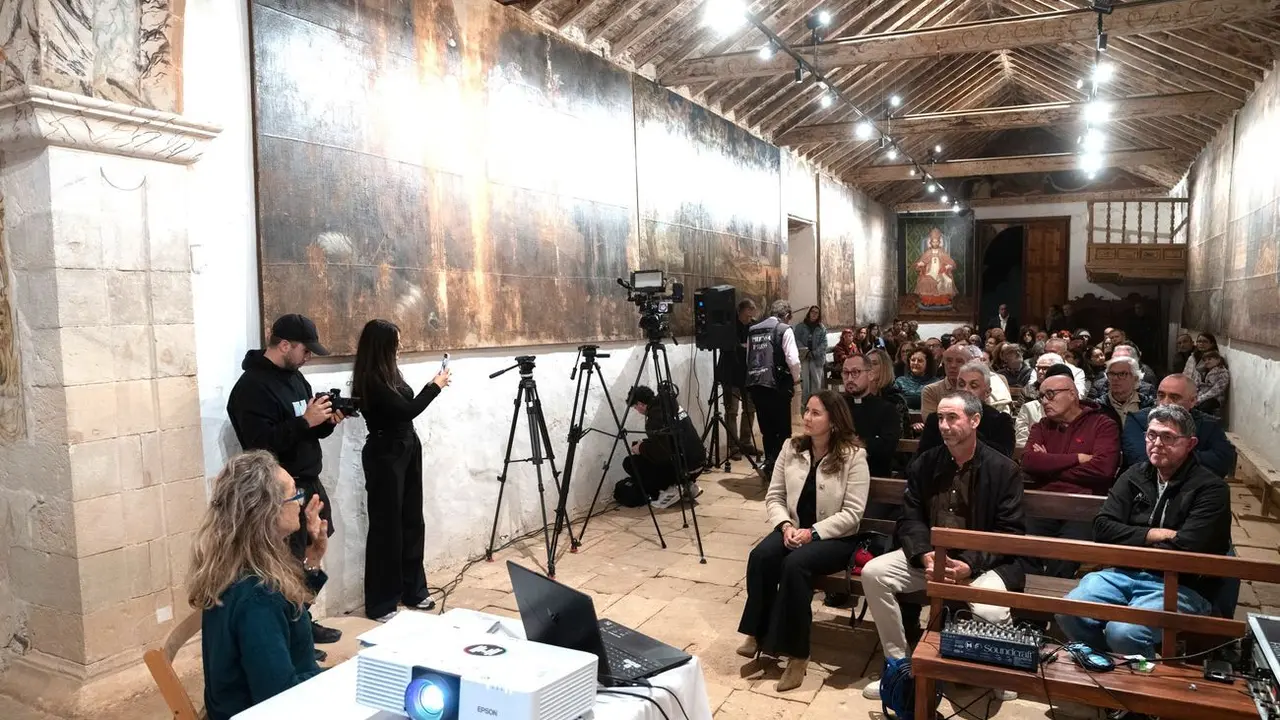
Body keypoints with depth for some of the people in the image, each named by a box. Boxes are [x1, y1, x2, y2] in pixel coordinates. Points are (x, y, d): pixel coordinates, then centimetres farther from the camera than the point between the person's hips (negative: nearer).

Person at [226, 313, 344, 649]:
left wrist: (326, 423, 0)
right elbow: (260, 443, -26)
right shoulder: (252, 387, -16)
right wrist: (305, 422, -25)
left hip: (310, 483, 9)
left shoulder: (295, 377, 13)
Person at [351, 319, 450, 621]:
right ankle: (380, 603, 10)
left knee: (411, 521, 13)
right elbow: (405, 410, -20)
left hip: (407, 448, 8)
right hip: (385, 455, -8)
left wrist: (432, 385, 3)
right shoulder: (370, 380, -17)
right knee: (387, 526, -1)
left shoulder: (389, 372, 8)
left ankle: (413, 590, 25)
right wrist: (436, 387, -9)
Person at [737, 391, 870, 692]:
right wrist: (785, 525, -14)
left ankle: (797, 654, -20)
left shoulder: (853, 456, -11)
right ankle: (757, 633, -10)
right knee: (760, 556, -25)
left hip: (835, 537, -5)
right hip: (793, 529, 5)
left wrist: (813, 532, -22)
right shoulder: (792, 448, 4)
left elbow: (852, 514, -15)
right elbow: (774, 496, 5)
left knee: (795, 564, -33)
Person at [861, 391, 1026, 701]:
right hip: (930, 554, 4)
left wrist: (970, 565, -24)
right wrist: (925, 555, -20)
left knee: (989, 611, -33)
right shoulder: (923, 464, 3)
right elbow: (910, 519, 2)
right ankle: (898, 662, -3)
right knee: (873, 572, -17)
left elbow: (1010, 534, -10)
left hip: (984, 562, -4)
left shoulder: (1004, 469, -7)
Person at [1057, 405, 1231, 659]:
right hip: (1125, 573, 5)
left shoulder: (1210, 488, -5)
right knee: (1069, 613, -20)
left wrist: (1130, 544, -3)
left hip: (1181, 585, -5)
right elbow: (1103, 528, 2)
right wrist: (1157, 534, -9)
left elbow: (1184, 552, -15)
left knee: (1123, 633, -31)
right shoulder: (1136, 476, 12)